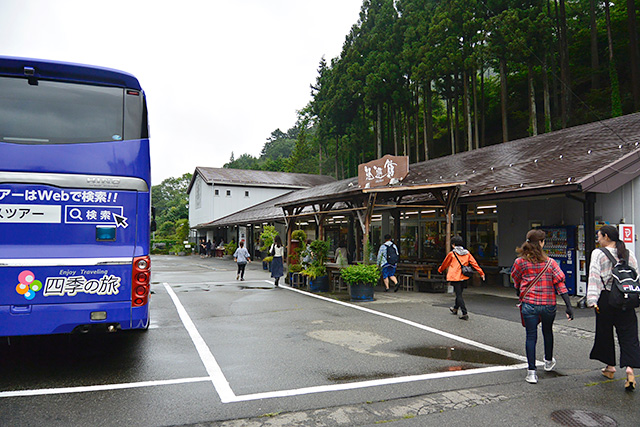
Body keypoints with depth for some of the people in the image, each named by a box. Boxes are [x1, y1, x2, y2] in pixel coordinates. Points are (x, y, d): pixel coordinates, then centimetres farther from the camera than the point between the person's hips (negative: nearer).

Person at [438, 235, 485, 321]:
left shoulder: (451, 253, -6)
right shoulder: (467, 253, 6)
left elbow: (445, 264, 8)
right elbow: (474, 263, 3)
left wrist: (440, 270, 26)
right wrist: (481, 273, 6)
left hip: (455, 277, -6)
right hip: (464, 277, 6)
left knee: (459, 295, -3)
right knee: (459, 293, 22)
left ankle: (464, 314, -11)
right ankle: (455, 309, 40)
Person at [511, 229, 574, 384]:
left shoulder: (520, 262, -5)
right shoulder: (550, 262, -5)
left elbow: (517, 283, 8)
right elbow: (560, 285, -7)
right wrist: (569, 307, -5)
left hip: (529, 304, -1)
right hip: (549, 305, 2)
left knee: (531, 336, 3)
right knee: (548, 332, 23)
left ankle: (531, 372, -1)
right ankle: (549, 362, 45)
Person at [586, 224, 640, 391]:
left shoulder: (598, 254, -6)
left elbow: (594, 277, -13)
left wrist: (592, 299, -16)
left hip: (606, 299, -3)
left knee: (605, 332, 12)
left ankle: (610, 367, 23)